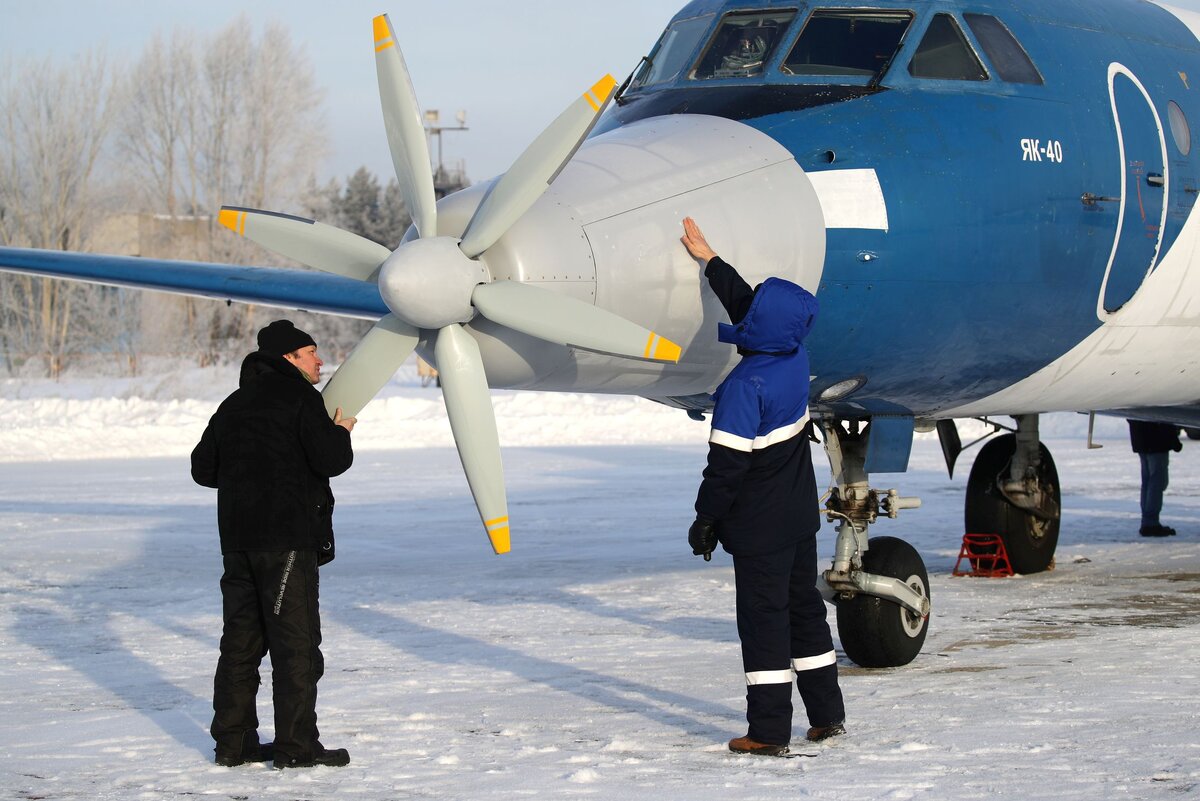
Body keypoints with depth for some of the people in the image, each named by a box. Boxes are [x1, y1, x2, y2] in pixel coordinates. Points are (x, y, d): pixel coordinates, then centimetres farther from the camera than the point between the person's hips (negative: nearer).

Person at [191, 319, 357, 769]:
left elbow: (203, 468, 20)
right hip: (286, 536, -8)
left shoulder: (234, 404, 17)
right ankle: (296, 745, -5)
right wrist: (341, 432, 3)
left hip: (237, 538, 8)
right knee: (296, 642, -4)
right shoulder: (300, 398, -7)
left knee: (241, 638, 11)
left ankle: (233, 741, 13)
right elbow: (330, 460, -16)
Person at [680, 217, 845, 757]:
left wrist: (705, 519, -10)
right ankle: (827, 716, 24)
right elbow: (746, 303, 17)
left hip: (759, 525, -8)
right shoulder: (796, 360, 0)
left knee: (763, 617, -2)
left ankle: (768, 731, 0)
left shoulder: (745, 385, -22)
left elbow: (727, 462, -21)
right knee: (805, 608, 17)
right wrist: (709, 260, 26)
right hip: (800, 514, 8)